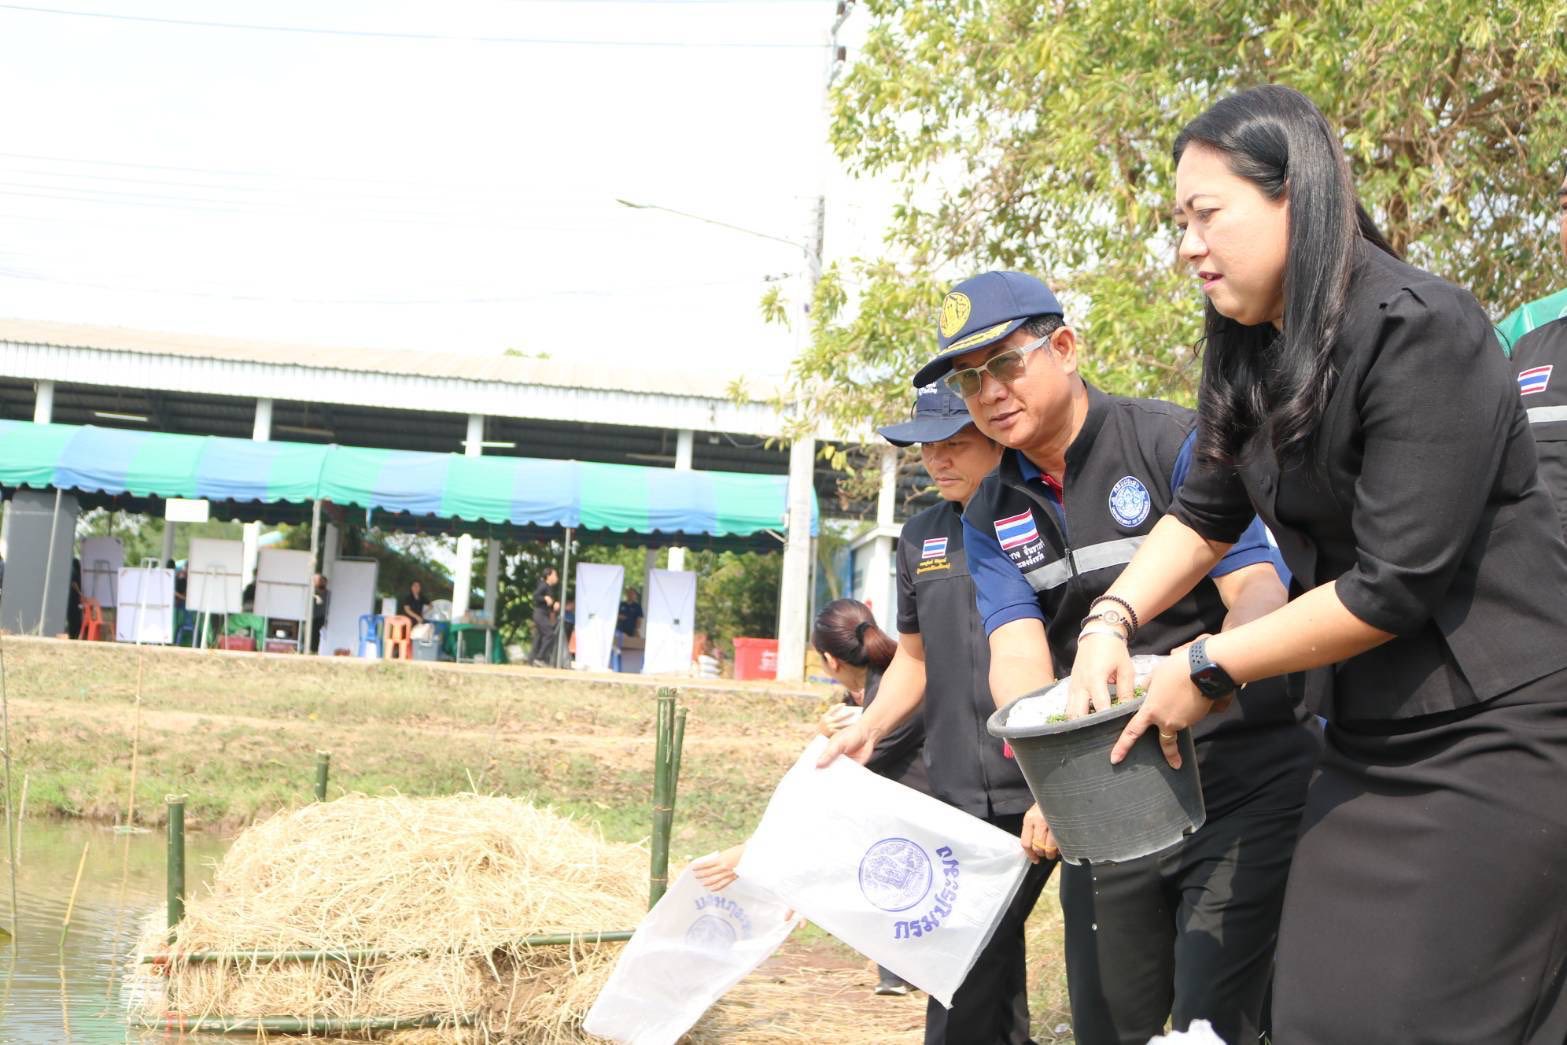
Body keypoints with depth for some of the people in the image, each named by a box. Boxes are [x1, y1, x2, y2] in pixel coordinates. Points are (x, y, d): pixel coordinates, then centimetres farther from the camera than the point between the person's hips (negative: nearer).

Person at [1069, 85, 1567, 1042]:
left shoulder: (1420, 335, -19)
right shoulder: (1258, 356, 6)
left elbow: (1394, 586, -21)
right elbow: (1207, 514, 18)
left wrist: (1207, 669, -13)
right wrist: (1112, 621, 2)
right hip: (1373, 740, 8)